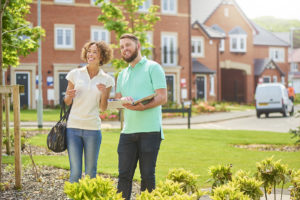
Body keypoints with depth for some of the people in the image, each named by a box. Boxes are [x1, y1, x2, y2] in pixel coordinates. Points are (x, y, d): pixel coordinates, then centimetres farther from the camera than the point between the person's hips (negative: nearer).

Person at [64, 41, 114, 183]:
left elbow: (103, 108, 7)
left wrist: (104, 93, -11)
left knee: (91, 172, 5)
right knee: (75, 172, -3)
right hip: (73, 127, 0)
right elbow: (67, 102, 11)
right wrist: (70, 96, -11)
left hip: (93, 128, 0)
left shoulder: (106, 80, 5)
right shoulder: (75, 74, 4)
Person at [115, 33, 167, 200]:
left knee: (147, 175, -1)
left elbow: (162, 97, -7)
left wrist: (141, 106, -22)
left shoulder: (153, 67, 2)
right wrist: (123, 100, -8)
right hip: (127, 130, 5)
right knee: (124, 175, 1)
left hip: (149, 130, -5)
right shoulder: (122, 75, 21)